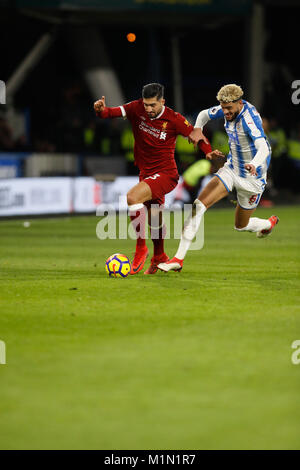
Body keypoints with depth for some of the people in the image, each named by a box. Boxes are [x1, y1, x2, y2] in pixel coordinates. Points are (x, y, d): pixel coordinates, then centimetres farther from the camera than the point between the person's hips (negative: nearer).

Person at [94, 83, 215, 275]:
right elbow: (114, 112, -8)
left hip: (165, 174, -6)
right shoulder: (137, 109, -4)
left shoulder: (174, 119, -14)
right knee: (154, 219, 20)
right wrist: (101, 110, -30)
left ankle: (141, 248, -18)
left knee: (132, 197, -29)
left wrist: (210, 152, -23)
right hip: (146, 172, 6)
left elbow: (197, 135, -6)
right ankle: (159, 257, 46)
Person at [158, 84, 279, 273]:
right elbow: (204, 114, 13)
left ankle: (270, 223, 49)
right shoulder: (228, 109, -8)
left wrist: (254, 165, -65)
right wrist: (198, 129, -9)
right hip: (231, 169, 6)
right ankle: (179, 259, -12)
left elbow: (263, 148, -44)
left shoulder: (250, 117, -30)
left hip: (252, 177, -6)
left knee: (241, 226, 13)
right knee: (199, 204, -13)